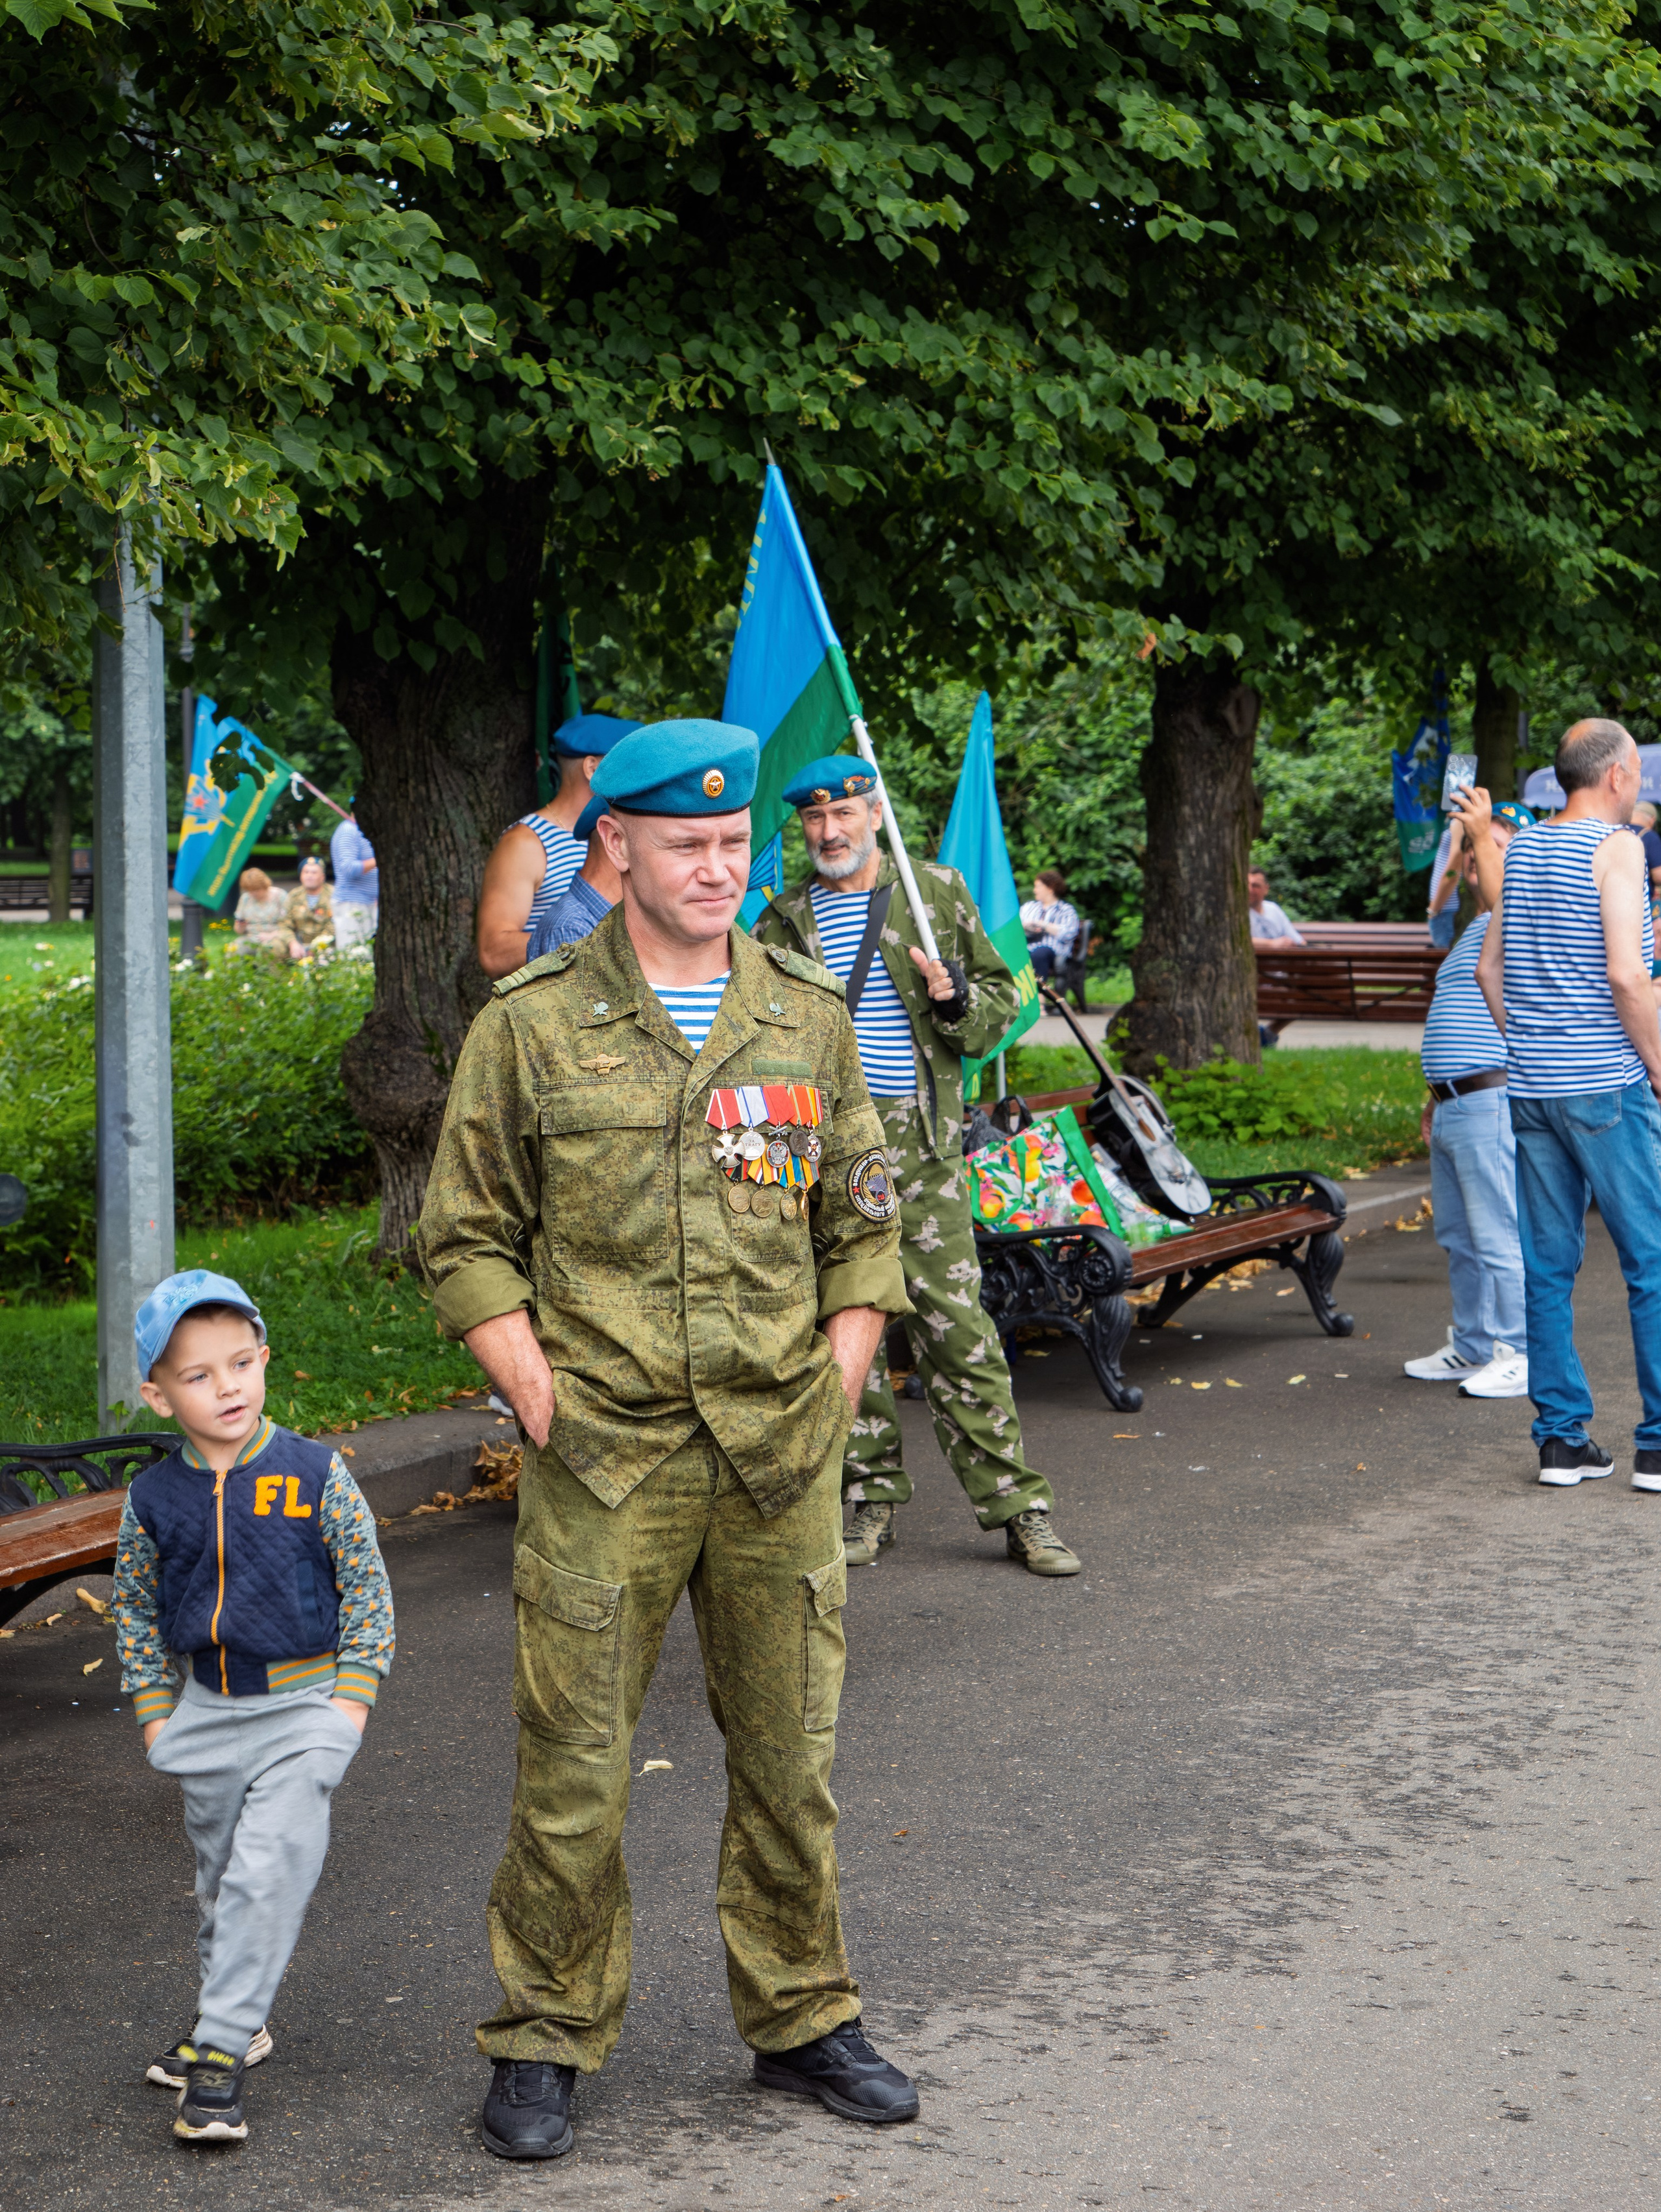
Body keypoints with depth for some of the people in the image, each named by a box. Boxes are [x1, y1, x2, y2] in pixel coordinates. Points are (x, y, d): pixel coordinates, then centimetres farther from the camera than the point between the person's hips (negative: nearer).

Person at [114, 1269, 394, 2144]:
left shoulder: (315, 1475, -9)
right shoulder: (155, 1499, -2)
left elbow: (367, 1588, -1)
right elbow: (134, 1610, 12)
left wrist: (352, 1700, -7)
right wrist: (153, 1711, 6)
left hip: (304, 1709, -4)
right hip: (206, 1709, 4)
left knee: (266, 1871, -14)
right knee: (219, 1876, 15)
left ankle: (220, 2049, -11)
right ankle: (236, 2020, 33)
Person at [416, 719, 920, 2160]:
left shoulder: (809, 1018, 8)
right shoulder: (531, 1026, -1)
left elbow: (863, 1226, 15)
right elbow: (466, 1239, 2)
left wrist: (838, 1388, 5)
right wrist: (538, 1397, -6)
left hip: (780, 1458, 3)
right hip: (604, 1455, -3)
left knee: (790, 1754, 10)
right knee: (573, 1765, 0)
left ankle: (800, 2019, 25)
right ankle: (545, 2042, 14)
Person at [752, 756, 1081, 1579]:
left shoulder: (938, 893, 6)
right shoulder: (784, 921, 10)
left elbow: (1000, 993, 10)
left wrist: (958, 999, -11)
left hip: (920, 1137, -2)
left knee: (953, 1319, -5)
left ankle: (1015, 1504, -1)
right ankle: (870, 1497, 16)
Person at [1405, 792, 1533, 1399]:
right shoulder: (1474, 930, 23)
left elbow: (1506, 903, -34)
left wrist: (1485, 830, -34)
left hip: (1492, 1104, -10)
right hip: (1454, 1108, 10)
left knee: (1501, 1237, -8)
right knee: (1459, 1238, 15)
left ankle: (1522, 1356, -4)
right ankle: (1473, 1348, 24)